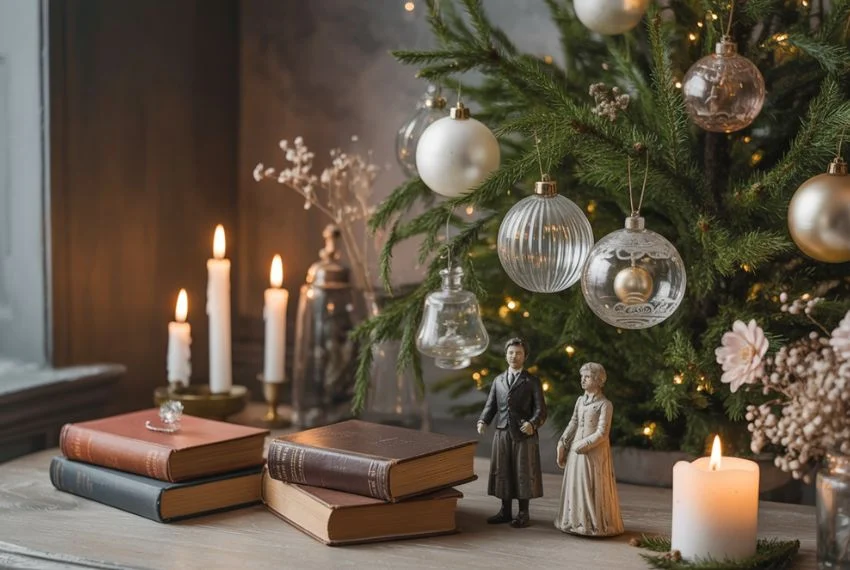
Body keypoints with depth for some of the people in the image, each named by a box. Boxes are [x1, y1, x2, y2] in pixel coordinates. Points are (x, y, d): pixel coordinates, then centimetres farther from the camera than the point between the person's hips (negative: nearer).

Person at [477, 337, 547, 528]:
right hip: (502, 433, 4)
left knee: (523, 472, 0)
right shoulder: (498, 380, 15)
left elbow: (540, 409, -3)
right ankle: (505, 511, 17)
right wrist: (483, 421, -6)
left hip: (524, 434, -4)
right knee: (502, 472, 6)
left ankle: (523, 514, 9)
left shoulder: (532, 381, 3)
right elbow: (491, 405, 13)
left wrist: (532, 423, -22)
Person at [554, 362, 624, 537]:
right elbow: (572, 425, 11)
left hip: (594, 452, -6)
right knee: (575, 486, 8)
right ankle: (577, 522, 18)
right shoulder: (580, 400, 10)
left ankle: (595, 523, 8)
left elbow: (602, 433, -13)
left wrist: (582, 445, -14)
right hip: (576, 452, 6)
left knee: (593, 488, -1)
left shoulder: (605, 404, -9)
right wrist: (562, 445, 2)